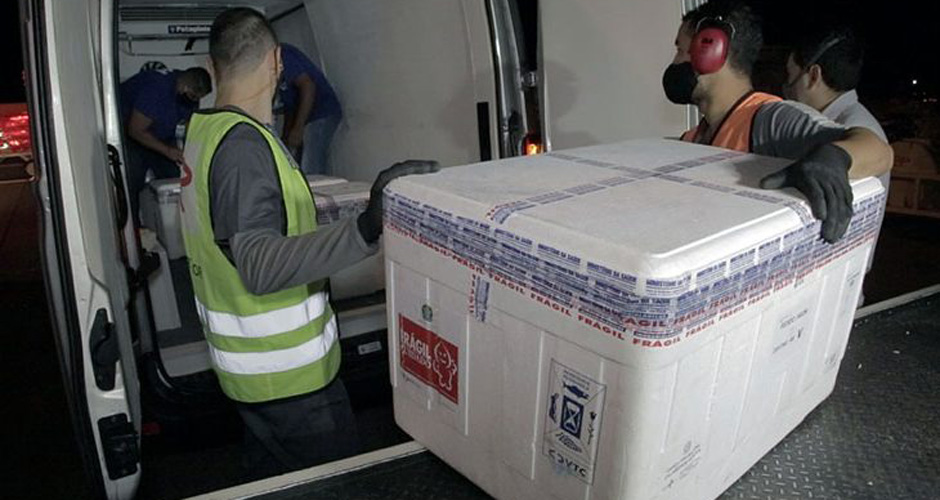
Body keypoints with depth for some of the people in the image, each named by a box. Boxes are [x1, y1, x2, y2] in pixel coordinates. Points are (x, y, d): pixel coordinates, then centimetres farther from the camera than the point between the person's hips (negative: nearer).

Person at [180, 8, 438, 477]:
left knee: (269, 475, 26)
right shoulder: (244, 142, -25)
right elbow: (259, 266, -35)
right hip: (288, 373, -9)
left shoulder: (202, 129, 4)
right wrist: (364, 230, -47)